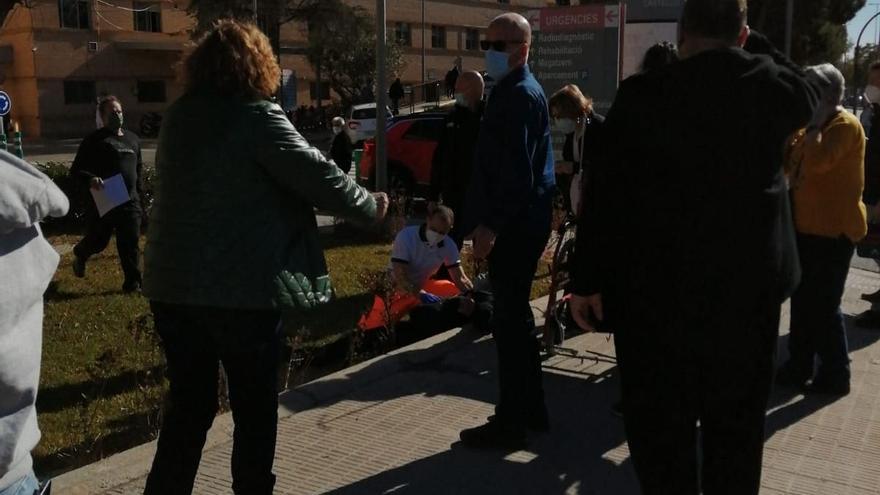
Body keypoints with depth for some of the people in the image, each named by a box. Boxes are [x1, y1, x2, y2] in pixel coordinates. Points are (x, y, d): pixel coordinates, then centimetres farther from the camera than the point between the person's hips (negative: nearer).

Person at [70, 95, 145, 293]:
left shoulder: (133, 139, 15)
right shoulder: (95, 140, -4)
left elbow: (139, 168, 25)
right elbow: (76, 170, -7)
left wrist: (139, 193, 19)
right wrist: (90, 179, -28)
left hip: (130, 202, 4)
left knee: (131, 243, -1)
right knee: (98, 241, 11)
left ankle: (133, 282, 4)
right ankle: (80, 255, 44)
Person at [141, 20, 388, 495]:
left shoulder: (178, 117, 9)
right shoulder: (256, 116, -13)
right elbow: (317, 175, -12)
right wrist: (371, 205, 3)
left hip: (173, 285, 7)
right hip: (242, 289, -6)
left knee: (188, 403, 17)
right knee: (254, 407, 10)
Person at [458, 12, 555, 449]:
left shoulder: (519, 95, -15)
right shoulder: (513, 91, 18)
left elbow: (516, 171, -23)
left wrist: (490, 225, -22)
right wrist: (487, 219, 20)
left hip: (514, 225, -11)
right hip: (519, 221, 11)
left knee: (508, 321, -4)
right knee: (515, 316, 16)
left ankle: (510, 422, 6)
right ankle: (530, 409, 27)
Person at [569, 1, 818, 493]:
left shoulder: (643, 94, -10)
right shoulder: (779, 88, -1)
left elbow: (604, 194, -10)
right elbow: (809, 98, 25)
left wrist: (587, 280, -4)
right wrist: (750, 51, 19)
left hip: (659, 285, -3)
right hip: (749, 282, 3)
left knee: (662, 424, 9)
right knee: (737, 425, 16)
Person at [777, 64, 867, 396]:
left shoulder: (846, 125, -14)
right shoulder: (816, 126, 14)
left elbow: (819, 161, -30)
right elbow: (788, 162, 13)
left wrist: (814, 122, -19)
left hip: (833, 230, -9)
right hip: (807, 226, 9)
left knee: (824, 305, -4)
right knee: (802, 300, 14)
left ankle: (835, 374, 9)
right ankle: (799, 365, 24)